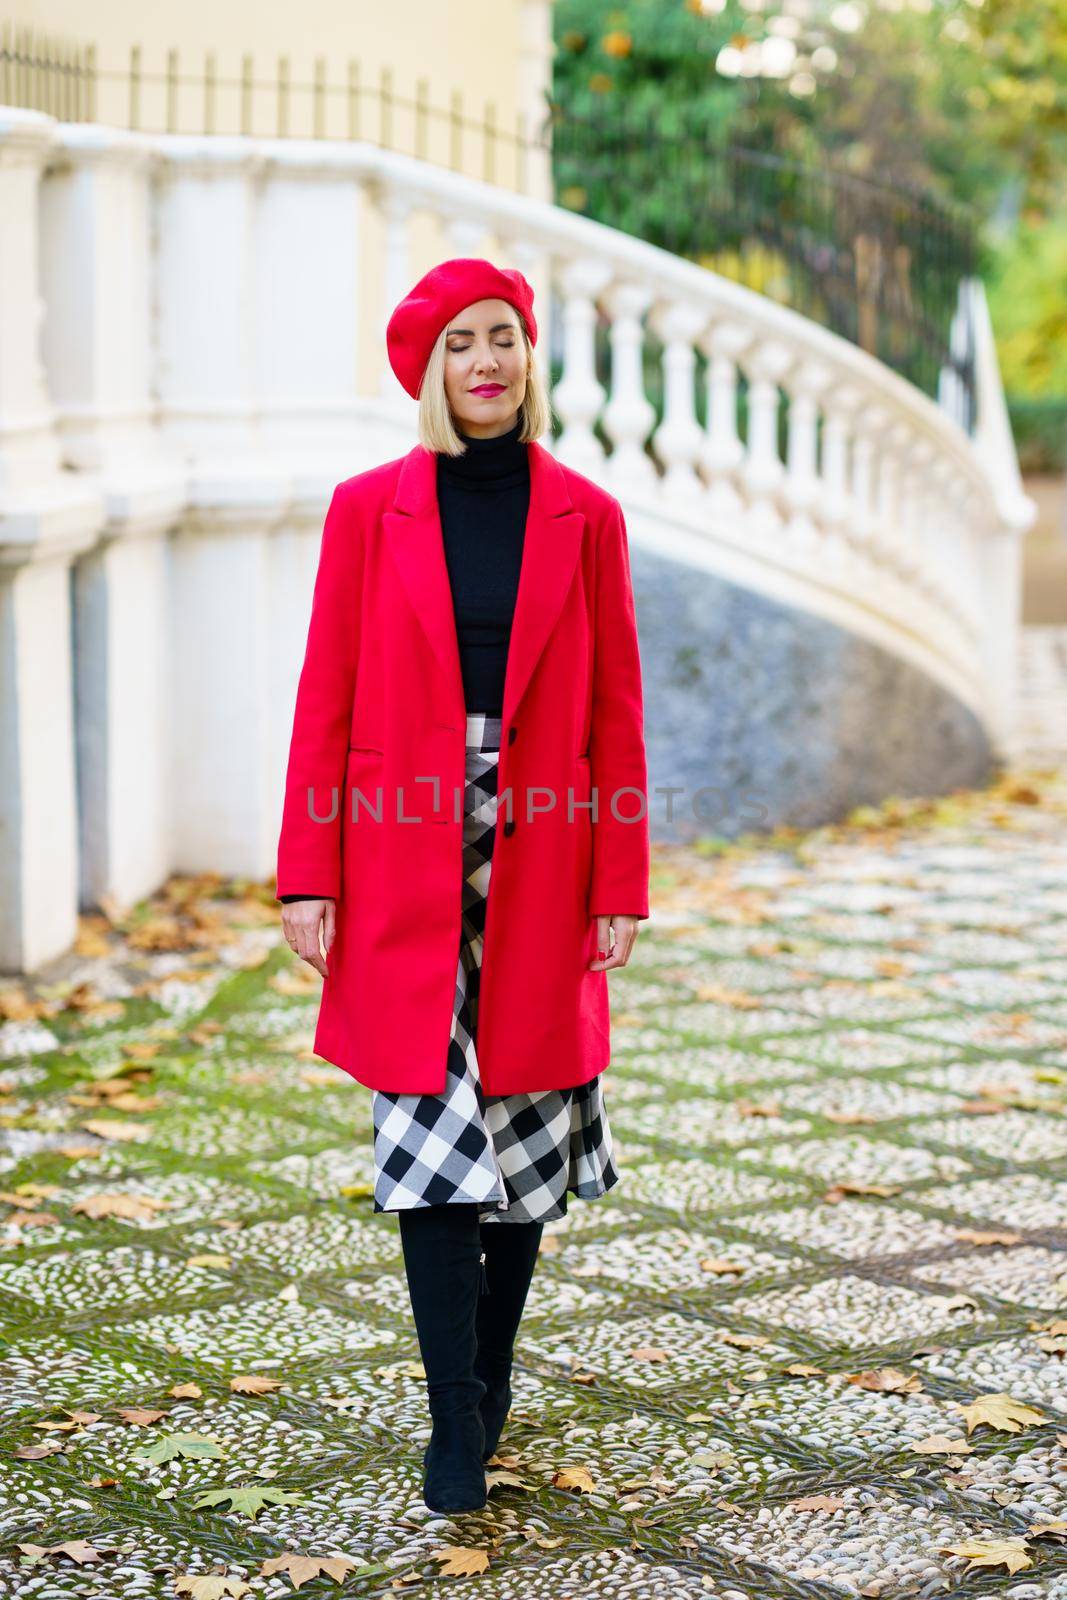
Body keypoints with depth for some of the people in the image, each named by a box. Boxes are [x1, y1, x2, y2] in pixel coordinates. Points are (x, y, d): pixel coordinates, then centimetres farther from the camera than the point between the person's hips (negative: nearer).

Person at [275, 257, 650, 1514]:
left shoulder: (583, 517, 4)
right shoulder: (370, 510, 2)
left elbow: (613, 713, 4)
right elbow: (326, 701, 1)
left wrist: (622, 886, 0)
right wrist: (308, 876, -4)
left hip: (539, 862, 1)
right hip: (408, 861, -1)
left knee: (521, 1125, 8)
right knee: (431, 1128, -7)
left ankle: (489, 1381, 26)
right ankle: (456, 1430, -3)